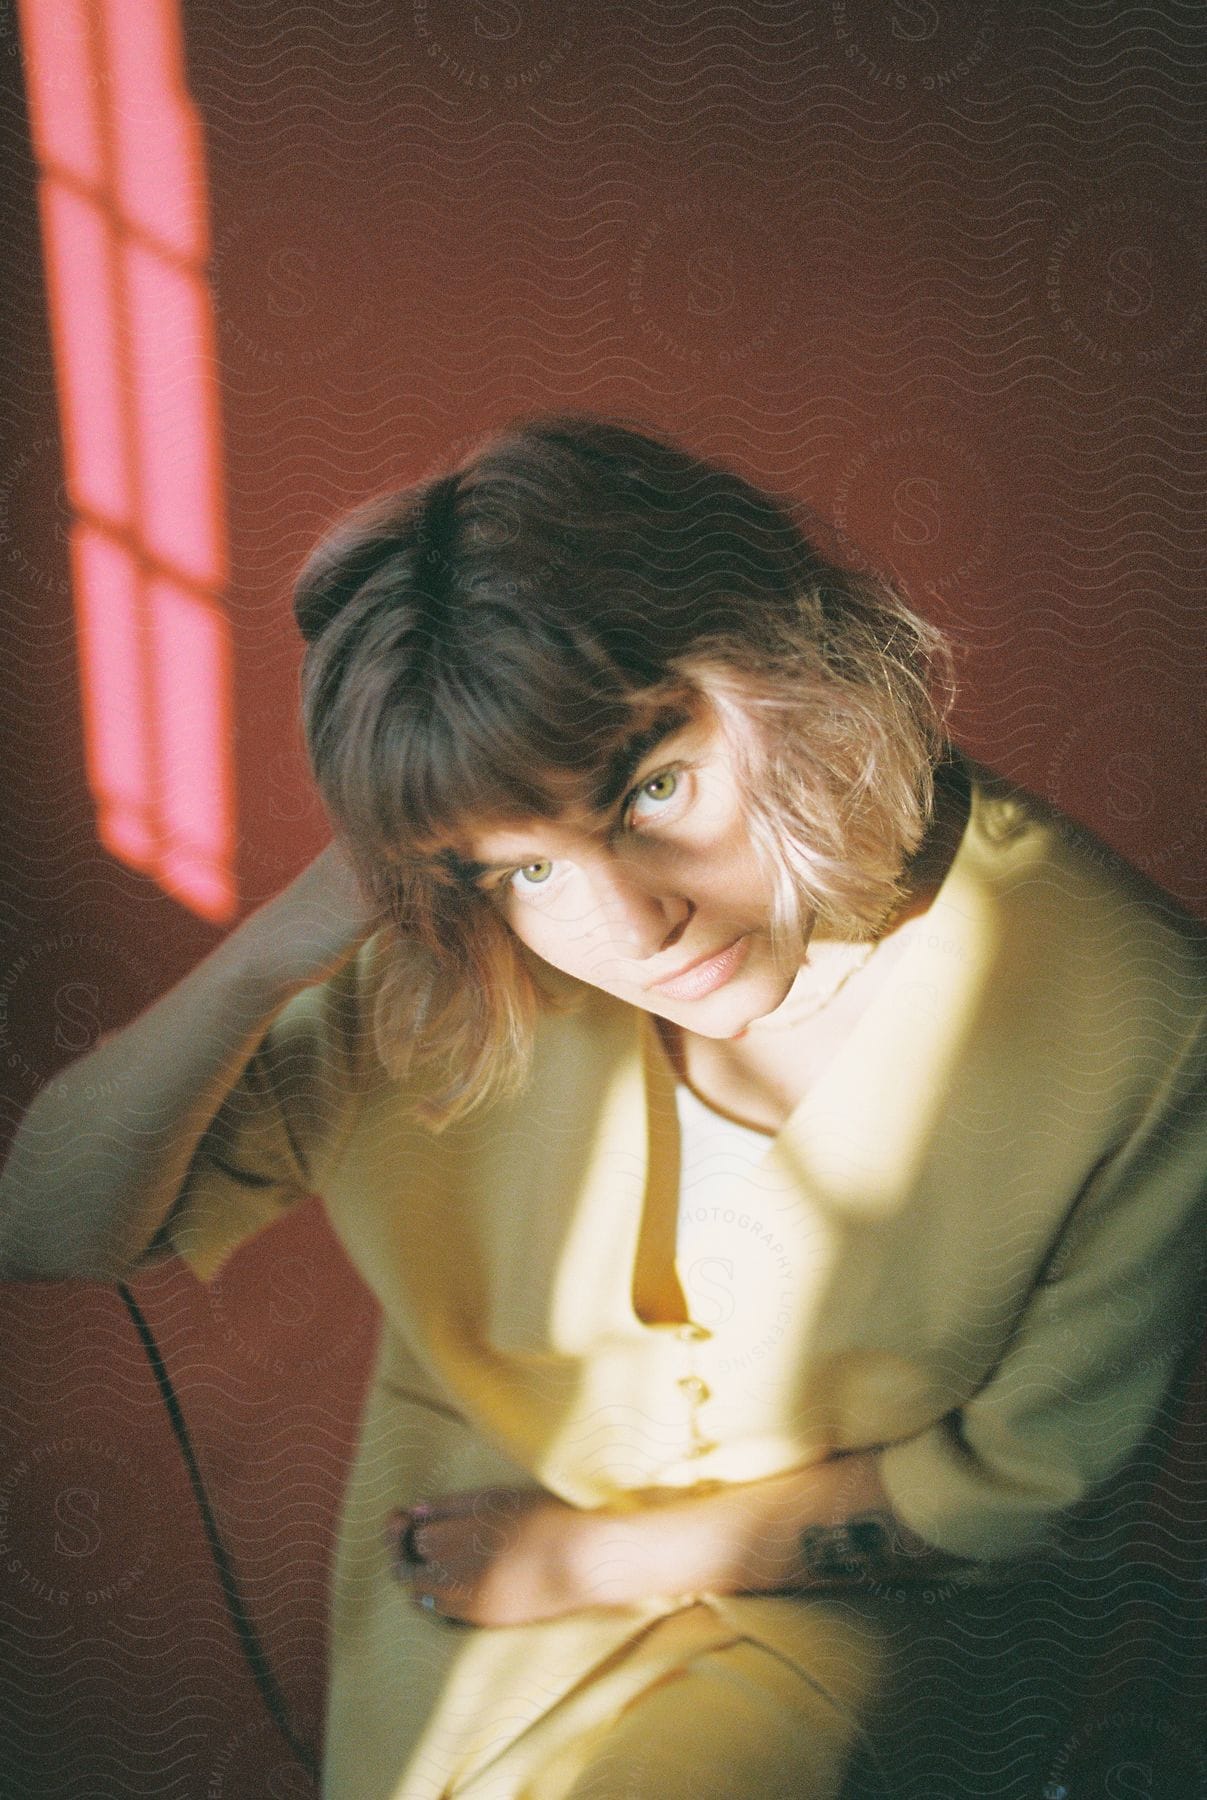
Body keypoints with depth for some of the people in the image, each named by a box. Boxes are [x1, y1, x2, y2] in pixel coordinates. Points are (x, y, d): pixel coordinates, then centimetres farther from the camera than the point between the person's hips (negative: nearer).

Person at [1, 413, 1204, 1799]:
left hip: (809, 1605, -1)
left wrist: (596, 1558, -11)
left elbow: (1016, 1478, -12)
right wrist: (280, 946, -31)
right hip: (475, 1502, 2)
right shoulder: (441, 973, -20)